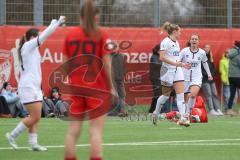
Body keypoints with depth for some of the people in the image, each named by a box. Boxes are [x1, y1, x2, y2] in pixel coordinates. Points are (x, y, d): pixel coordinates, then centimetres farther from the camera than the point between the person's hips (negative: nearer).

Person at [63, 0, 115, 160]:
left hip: (76, 87, 4)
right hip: (97, 88, -4)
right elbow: (107, 63, -9)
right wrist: (112, 87, -2)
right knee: (96, 130, -4)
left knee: (73, 130, 7)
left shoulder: (70, 34, 4)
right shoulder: (100, 35, -6)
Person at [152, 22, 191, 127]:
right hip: (168, 71, -7)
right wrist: (175, 63, -24)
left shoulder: (176, 42, 14)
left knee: (181, 94, -6)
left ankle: (182, 118, -11)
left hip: (177, 71, 7)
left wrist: (182, 64, 18)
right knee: (166, 95, 5)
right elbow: (162, 57, -20)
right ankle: (156, 113, 28)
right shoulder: (165, 42, -11)